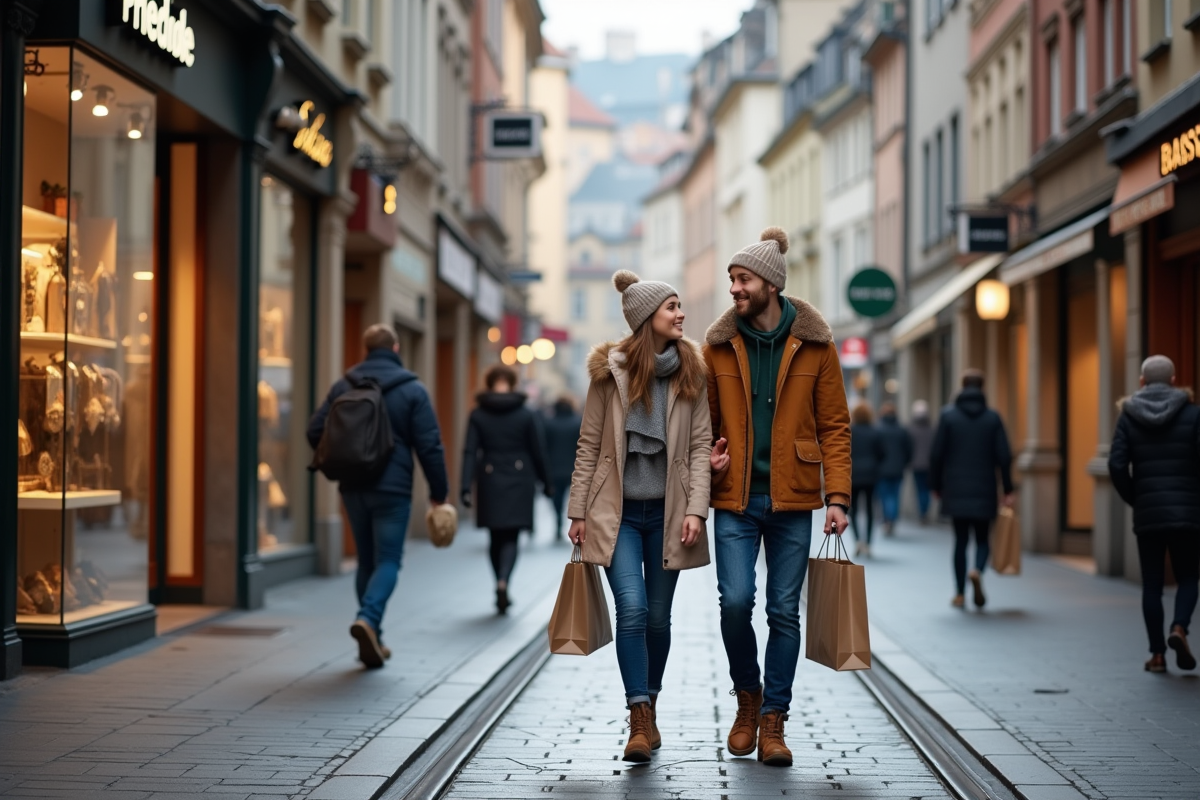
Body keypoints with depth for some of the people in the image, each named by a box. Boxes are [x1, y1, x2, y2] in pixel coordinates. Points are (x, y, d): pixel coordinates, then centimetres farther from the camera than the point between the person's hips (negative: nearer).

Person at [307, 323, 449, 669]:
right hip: (392, 490, -4)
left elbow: (315, 432, 3)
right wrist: (439, 492, 0)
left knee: (366, 561, 14)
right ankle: (369, 618, -24)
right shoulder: (412, 390, -5)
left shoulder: (343, 386, 5)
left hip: (353, 489, 4)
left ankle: (372, 642, 14)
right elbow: (429, 445, -7)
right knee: (388, 561, 1)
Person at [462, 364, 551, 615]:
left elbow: (470, 453, -8)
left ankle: (502, 594, 20)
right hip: (518, 484, -1)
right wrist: (546, 483, 12)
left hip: (489, 485, 1)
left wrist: (466, 488, -11)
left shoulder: (477, 415, -2)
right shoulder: (526, 415, -3)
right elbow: (538, 452, 0)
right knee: (511, 539, 1)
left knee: (496, 539, 14)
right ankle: (503, 582, -24)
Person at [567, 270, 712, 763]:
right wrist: (578, 511, 0)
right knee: (632, 609, -14)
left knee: (658, 617, 8)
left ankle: (649, 708, 26)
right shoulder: (610, 371, -1)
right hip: (618, 510, -2)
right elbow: (589, 445, 2)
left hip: (667, 513, 2)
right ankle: (640, 720, -12)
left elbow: (701, 445, 1)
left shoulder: (691, 373, 3)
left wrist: (695, 509, -9)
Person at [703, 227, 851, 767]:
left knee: (784, 611, 3)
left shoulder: (814, 344, 1)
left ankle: (773, 722, 14)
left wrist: (837, 495, -6)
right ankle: (748, 697, 15)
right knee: (735, 601, -11)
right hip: (735, 499, 1)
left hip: (793, 500, -1)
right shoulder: (718, 346, 5)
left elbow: (834, 426, 2)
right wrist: (707, 456, -7)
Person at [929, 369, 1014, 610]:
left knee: (961, 540, 8)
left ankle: (960, 594, 8)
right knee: (982, 539, 11)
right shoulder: (993, 418, 0)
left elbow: (936, 454, -3)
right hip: (984, 491, 0)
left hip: (955, 490, 0)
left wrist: (936, 485, 6)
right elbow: (1004, 456, -3)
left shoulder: (948, 415, -1)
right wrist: (1007, 490, 2)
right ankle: (977, 571, -20)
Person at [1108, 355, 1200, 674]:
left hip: (1147, 515, 1)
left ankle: (1157, 654, 9)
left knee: (1152, 584, 10)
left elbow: (1116, 465, -7)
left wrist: (1133, 499, 7)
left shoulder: (1128, 416, 2)